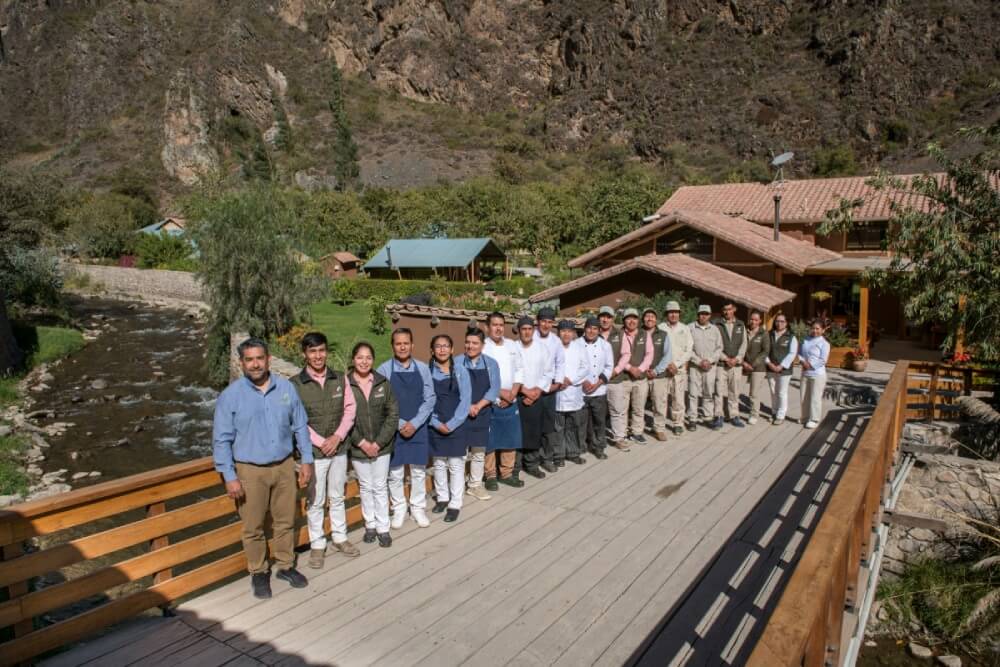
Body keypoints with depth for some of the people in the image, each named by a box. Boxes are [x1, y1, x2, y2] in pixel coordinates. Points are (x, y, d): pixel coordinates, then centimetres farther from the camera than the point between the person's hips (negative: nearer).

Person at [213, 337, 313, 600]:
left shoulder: (286, 388, -2)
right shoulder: (230, 396, -9)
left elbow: (300, 427, 5)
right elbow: (222, 440, -7)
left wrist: (306, 460, 3)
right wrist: (230, 477, -10)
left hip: (285, 466, 2)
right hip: (250, 472, -2)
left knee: (285, 521, 15)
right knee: (253, 527, 10)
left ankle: (285, 566, 34)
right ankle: (258, 573, 30)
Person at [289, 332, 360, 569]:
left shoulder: (340, 379, 1)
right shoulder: (295, 384, -10)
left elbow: (349, 409, 2)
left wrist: (337, 437, -10)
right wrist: (321, 442, -14)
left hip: (339, 449, 3)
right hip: (313, 451, -3)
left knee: (337, 497, 17)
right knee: (315, 501, 8)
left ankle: (340, 537, 32)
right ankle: (317, 544, 23)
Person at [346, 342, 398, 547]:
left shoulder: (383, 384, -3)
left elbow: (393, 414, -3)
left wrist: (379, 442, -10)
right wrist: (362, 442, -13)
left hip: (381, 446, 1)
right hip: (358, 447, -1)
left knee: (380, 487, 8)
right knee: (365, 487, 13)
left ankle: (383, 528, 20)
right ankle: (370, 524, 29)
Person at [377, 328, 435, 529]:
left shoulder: (422, 368, -1)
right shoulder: (384, 370, -7)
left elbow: (429, 399, -1)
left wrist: (414, 423, -11)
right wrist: (399, 424, -13)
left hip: (418, 428, 2)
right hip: (393, 429, -2)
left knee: (419, 471, 11)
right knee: (395, 473, 7)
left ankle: (418, 508, 27)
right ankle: (399, 509, 25)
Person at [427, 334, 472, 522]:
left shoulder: (460, 371, -3)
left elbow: (465, 400, -6)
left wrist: (451, 424, -13)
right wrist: (437, 423, -11)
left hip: (456, 426, -1)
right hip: (435, 426, 1)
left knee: (456, 465, 2)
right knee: (439, 464, 13)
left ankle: (455, 504, 11)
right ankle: (442, 498, 29)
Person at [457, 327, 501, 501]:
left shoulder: (491, 364, 1)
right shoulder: (456, 362, -4)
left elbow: (494, 389, -4)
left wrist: (478, 406, -14)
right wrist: (467, 406, -15)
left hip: (482, 414, 2)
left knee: (479, 452, 11)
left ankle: (475, 485, 23)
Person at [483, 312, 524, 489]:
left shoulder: (513, 345, 9)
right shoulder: (482, 347, -7)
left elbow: (519, 370, 8)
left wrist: (513, 393, -5)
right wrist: (501, 393, -14)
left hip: (511, 403, 5)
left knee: (511, 439, 10)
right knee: (489, 441, 1)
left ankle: (506, 473, 24)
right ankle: (490, 475, 14)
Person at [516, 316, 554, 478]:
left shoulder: (542, 347, 4)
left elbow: (548, 372, 5)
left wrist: (537, 390, -6)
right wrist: (525, 390, -11)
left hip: (536, 397, 3)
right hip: (517, 396, -2)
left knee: (535, 432, 5)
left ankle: (532, 464, 18)